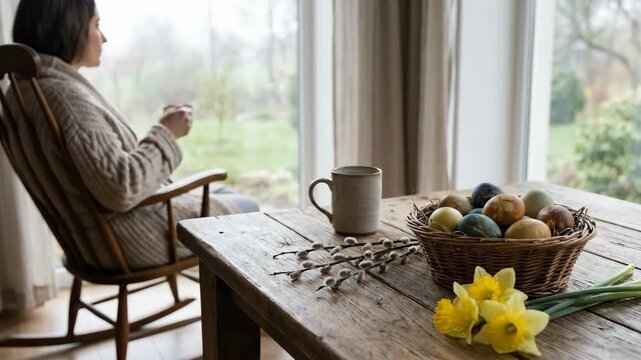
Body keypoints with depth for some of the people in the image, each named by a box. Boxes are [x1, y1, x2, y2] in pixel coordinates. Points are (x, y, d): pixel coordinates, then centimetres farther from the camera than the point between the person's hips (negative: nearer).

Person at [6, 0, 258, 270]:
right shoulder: (67, 96, -27)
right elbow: (121, 189, -31)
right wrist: (165, 133, -18)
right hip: (131, 240, -10)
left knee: (222, 196, 24)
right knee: (245, 209, 10)